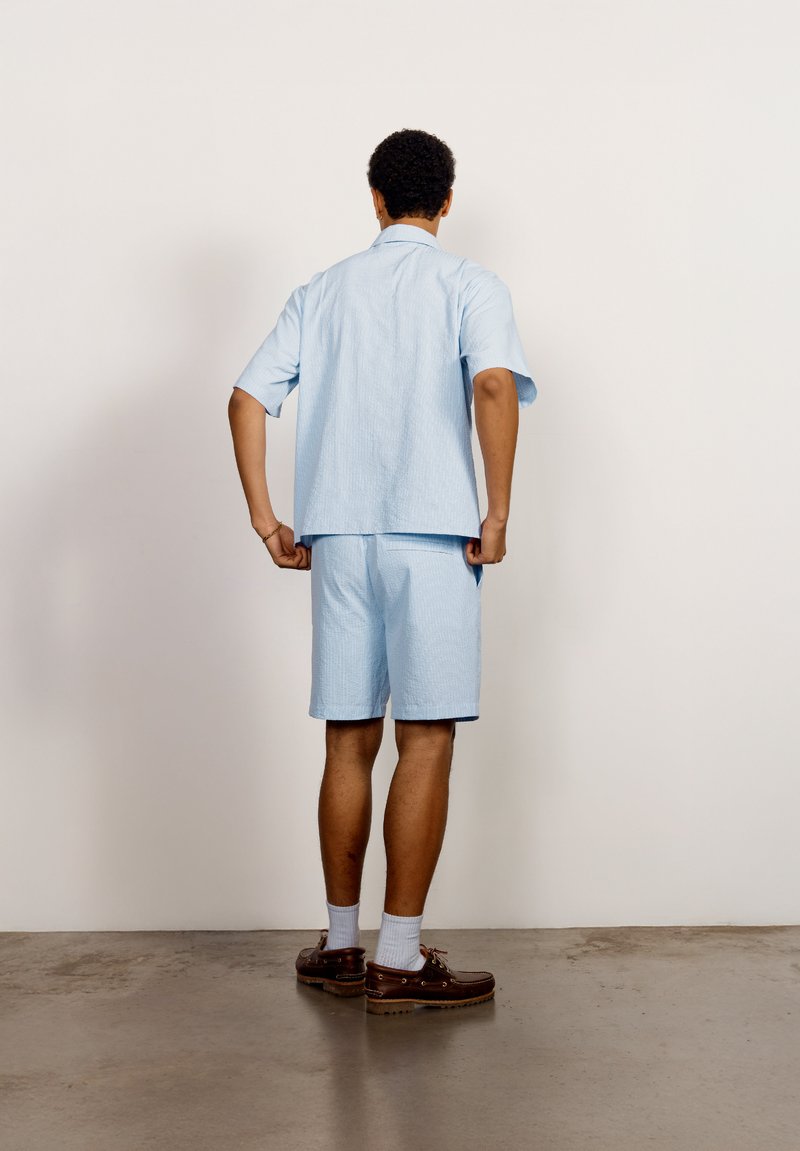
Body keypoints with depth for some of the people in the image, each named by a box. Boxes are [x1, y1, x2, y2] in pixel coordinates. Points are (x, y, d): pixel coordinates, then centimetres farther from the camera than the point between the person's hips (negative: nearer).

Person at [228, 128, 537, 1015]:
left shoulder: (322, 291, 14)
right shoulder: (468, 284, 3)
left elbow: (246, 399, 5)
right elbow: (494, 385, -16)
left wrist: (265, 521, 7)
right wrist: (497, 516, -11)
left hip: (338, 537, 4)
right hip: (434, 534, -4)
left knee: (349, 743, 10)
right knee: (426, 742, -1)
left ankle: (340, 946, 19)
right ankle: (400, 960, 2)